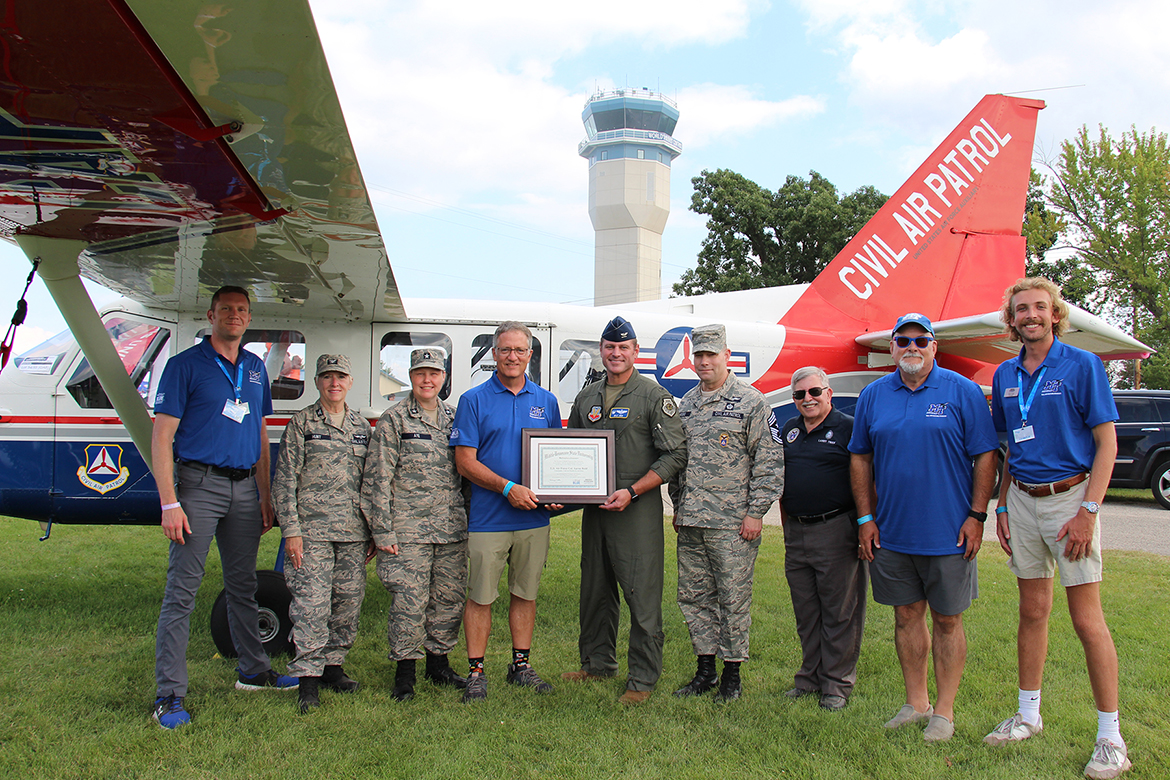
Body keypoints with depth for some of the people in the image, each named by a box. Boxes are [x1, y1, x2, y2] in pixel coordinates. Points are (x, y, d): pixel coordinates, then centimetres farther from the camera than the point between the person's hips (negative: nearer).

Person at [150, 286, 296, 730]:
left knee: (243, 586, 16)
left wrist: (265, 495, 13)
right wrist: (169, 502, -16)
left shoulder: (255, 368, 14)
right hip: (199, 483, -5)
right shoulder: (186, 365, -3)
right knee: (181, 592, -5)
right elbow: (162, 436, -8)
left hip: (244, 488, 6)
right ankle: (169, 695, 0)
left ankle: (253, 672, 28)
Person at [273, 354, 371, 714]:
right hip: (312, 530, -4)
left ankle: (333, 665, 22)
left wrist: (373, 530, 14)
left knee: (349, 601, 7)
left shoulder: (362, 426, 14)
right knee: (312, 603, -7)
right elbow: (284, 480, -2)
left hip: (353, 532, 4)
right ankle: (308, 677, 2)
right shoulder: (301, 423, 2)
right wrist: (291, 530, -9)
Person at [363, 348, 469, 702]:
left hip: (452, 531, 5)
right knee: (409, 602, -3)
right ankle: (404, 672, 11)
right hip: (409, 532, -4)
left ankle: (439, 663, 26)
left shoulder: (454, 418, 13)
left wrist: (468, 521, 14)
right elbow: (377, 478, -4)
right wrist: (382, 531, -9)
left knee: (449, 600, 10)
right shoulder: (394, 420, -1)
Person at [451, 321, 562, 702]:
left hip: (534, 518, 3)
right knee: (480, 596, 2)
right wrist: (508, 488, -18)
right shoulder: (474, 400, -2)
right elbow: (465, 461, -7)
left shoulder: (546, 401, 9)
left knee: (526, 593, 13)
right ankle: (475, 672, 14)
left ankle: (521, 665, 26)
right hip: (488, 518, -3)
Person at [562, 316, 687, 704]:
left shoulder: (654, 396, -3)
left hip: (637, 509, -6)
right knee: (594, 590, 15)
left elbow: (674, 455, -8)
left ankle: (643, 678, 6)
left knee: (642, 594, -4)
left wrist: (631, 491, -16)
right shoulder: (587, 397, 14)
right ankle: (597, 663, 30)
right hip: (594, 508, 6)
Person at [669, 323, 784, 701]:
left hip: (732, 522, -6)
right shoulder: (687, 404, 15)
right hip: (690, 521, 6)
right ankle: (705, 668, 23)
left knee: (733, 597, 0)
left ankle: (732, 674, 13)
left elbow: (769, 460, -7)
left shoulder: (750, 401, -4)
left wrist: (756, 511, -11)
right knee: (693, 595, 10)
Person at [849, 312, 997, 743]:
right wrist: (866, 518, 5)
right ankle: (916, 702, 26)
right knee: (906, 615, 12)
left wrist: (976, 516, -9)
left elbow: (985, 456, -3)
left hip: (948, 534, -3)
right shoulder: (873, 395, 5)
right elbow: (860, 458, 10)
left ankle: (944, 711, 18)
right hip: (891, 533, 3)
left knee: (947, 620, 6)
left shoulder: (962, 391, -4)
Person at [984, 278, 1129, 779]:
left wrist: (1087, 511, -15)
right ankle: (1028, 714, 24)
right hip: (1023, 500, 5)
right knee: (1032, 612, 12)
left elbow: (1106, 442, -8)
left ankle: (1111, 736, 6)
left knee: (1087, 620, -4)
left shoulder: (1082, 366, -6)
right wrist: (1003, 506, 10)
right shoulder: (1006, 375, 10)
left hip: (1069, 497, -5)